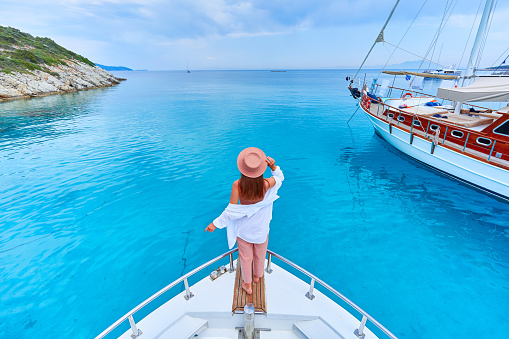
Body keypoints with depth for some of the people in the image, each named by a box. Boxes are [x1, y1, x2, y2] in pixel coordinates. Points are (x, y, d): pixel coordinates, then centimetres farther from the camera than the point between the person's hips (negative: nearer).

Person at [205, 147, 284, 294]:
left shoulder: (237, 185, -28)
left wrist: (216, 223, -10)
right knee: (260, 254, 29)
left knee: (245, 257, 24)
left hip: (243, 229, -1)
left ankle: (248, 285, 47)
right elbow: (280, 177, -3)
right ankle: (257, 276, 57)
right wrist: (273, 166, -18)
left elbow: (231, 210, -22)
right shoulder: (266, 184, -25)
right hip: (261, 228, 1)